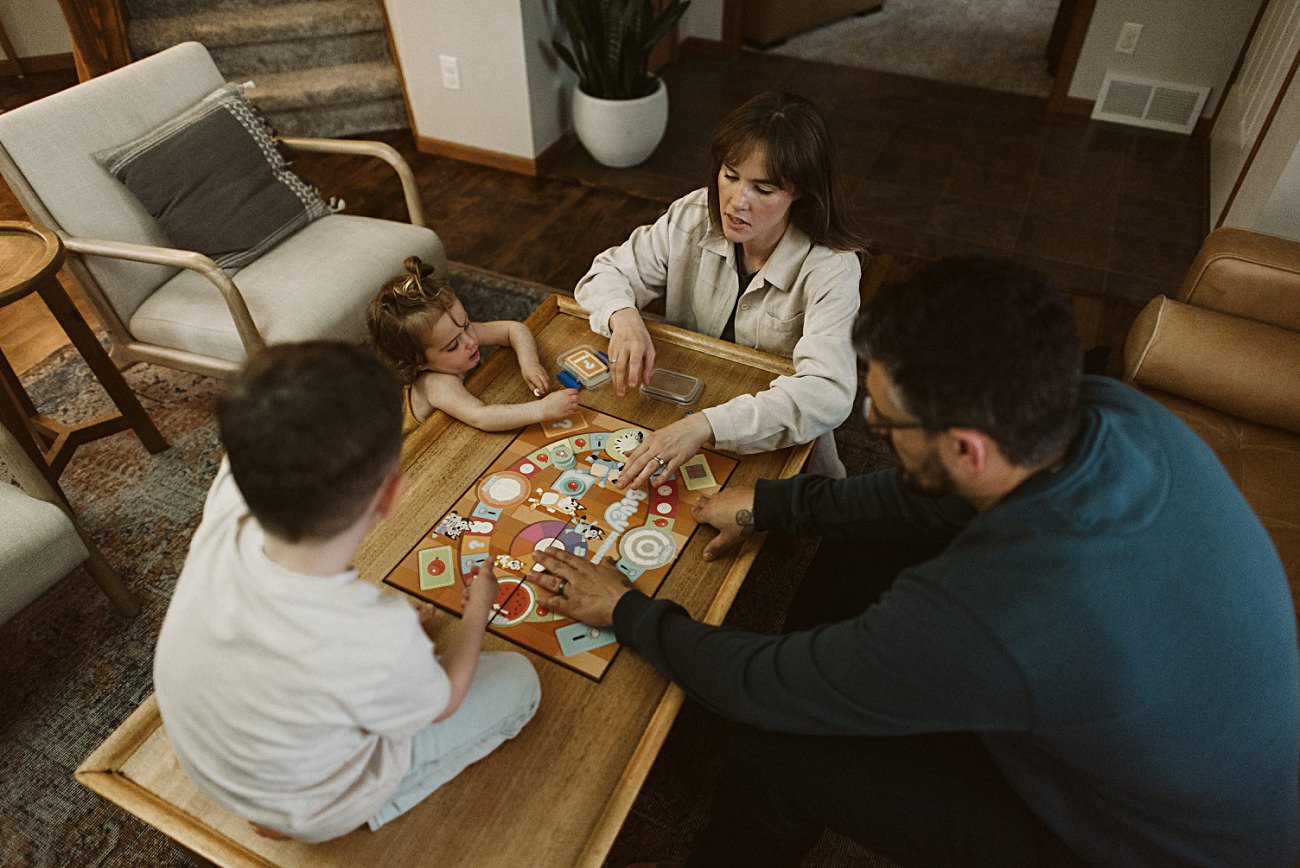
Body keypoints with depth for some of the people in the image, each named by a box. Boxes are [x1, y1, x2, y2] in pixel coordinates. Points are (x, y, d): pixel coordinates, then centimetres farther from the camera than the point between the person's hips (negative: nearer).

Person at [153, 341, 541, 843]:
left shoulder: (226, 513, -32)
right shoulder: (382, 640, -43)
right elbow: (440, 703, -16)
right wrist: (480, 603, -3)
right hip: (309, 812, -5)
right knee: (518, 681, 6)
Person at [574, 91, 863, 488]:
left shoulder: (831, 268, -23)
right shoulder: (694, 217, -9)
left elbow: (829, 392, -35)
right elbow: (608, 272, 1)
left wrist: (706, 425, -47)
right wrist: (623, 317, -25)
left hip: (782, 446, -2)